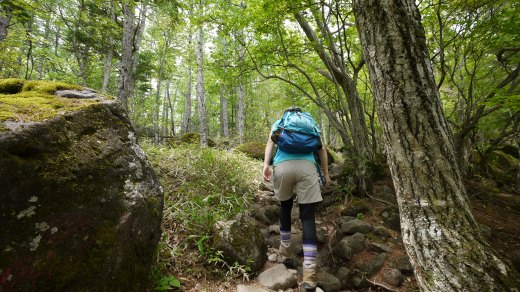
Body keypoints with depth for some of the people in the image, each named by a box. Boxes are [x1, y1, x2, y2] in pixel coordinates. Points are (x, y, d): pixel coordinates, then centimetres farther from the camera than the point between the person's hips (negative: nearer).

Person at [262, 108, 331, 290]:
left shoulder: (278, 123, 28)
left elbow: (270, 142, 8)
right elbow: (321, 149, 21)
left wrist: (266, 164, -4)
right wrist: (326, 173, 22)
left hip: (282, 166, 0)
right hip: (307, 167, 0)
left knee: (285, 207, 23)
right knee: (308, 217, 1)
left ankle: (286, 253, 32)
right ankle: (309, 275, -3)